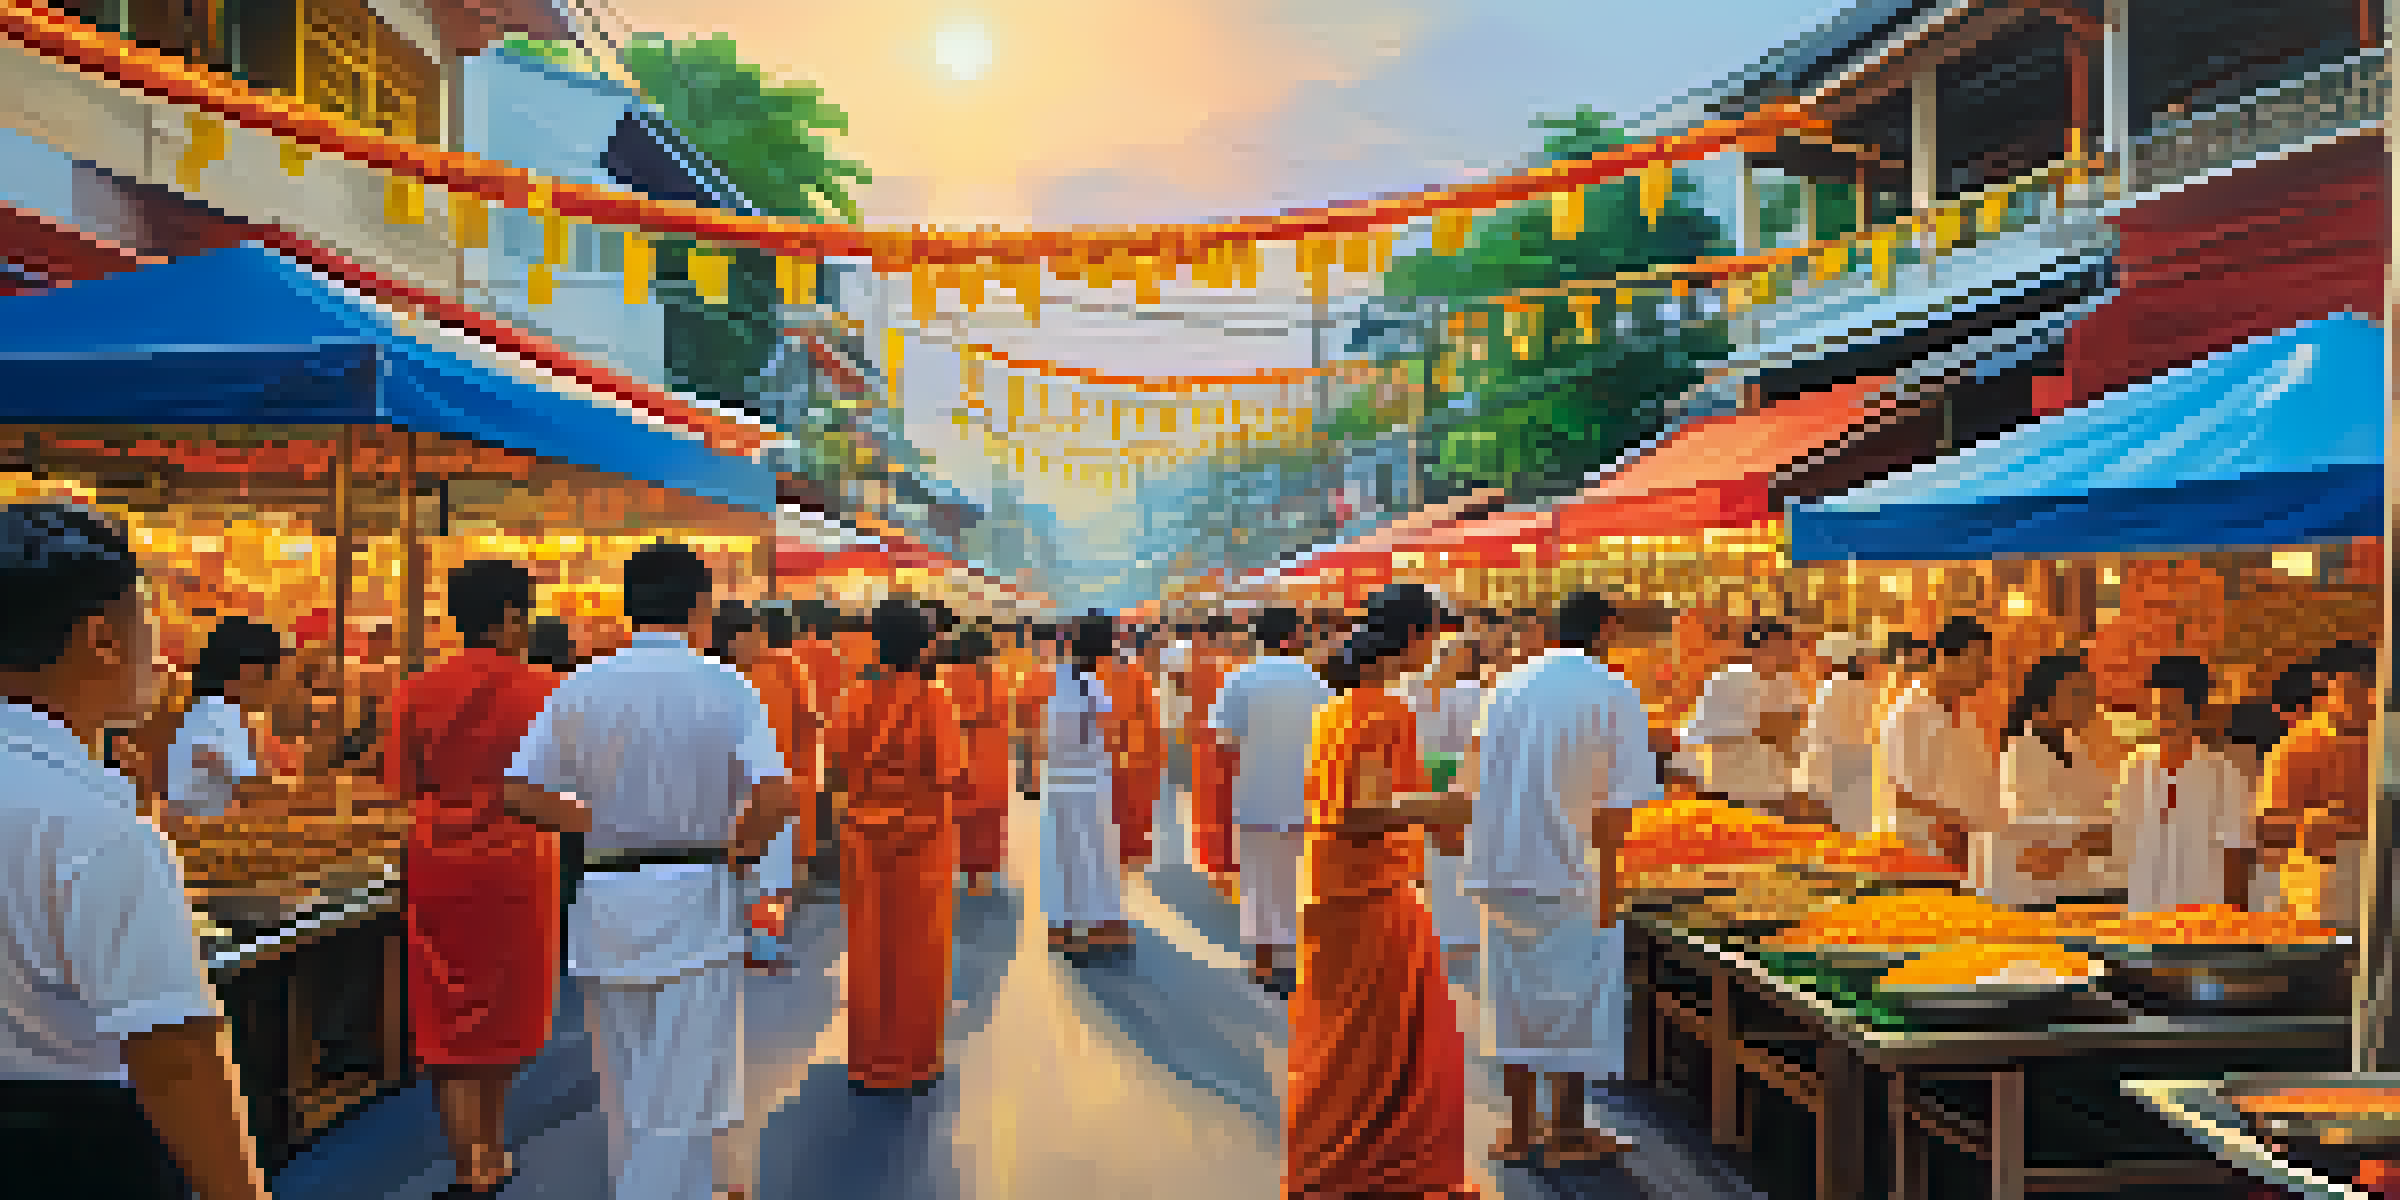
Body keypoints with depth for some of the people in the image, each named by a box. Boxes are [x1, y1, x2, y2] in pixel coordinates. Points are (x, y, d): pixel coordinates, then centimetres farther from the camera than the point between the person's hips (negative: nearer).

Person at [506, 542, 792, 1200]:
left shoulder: (580, 688, 1)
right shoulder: (725, 687, -8)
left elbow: (522, 791, -1)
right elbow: (774, 798, -18)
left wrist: (599, 824, 12)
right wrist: (733, 849, 0)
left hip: (604, 904, 4)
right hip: (695, 906, -4)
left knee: (626, 1092, 19)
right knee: (680, 1104, 5)